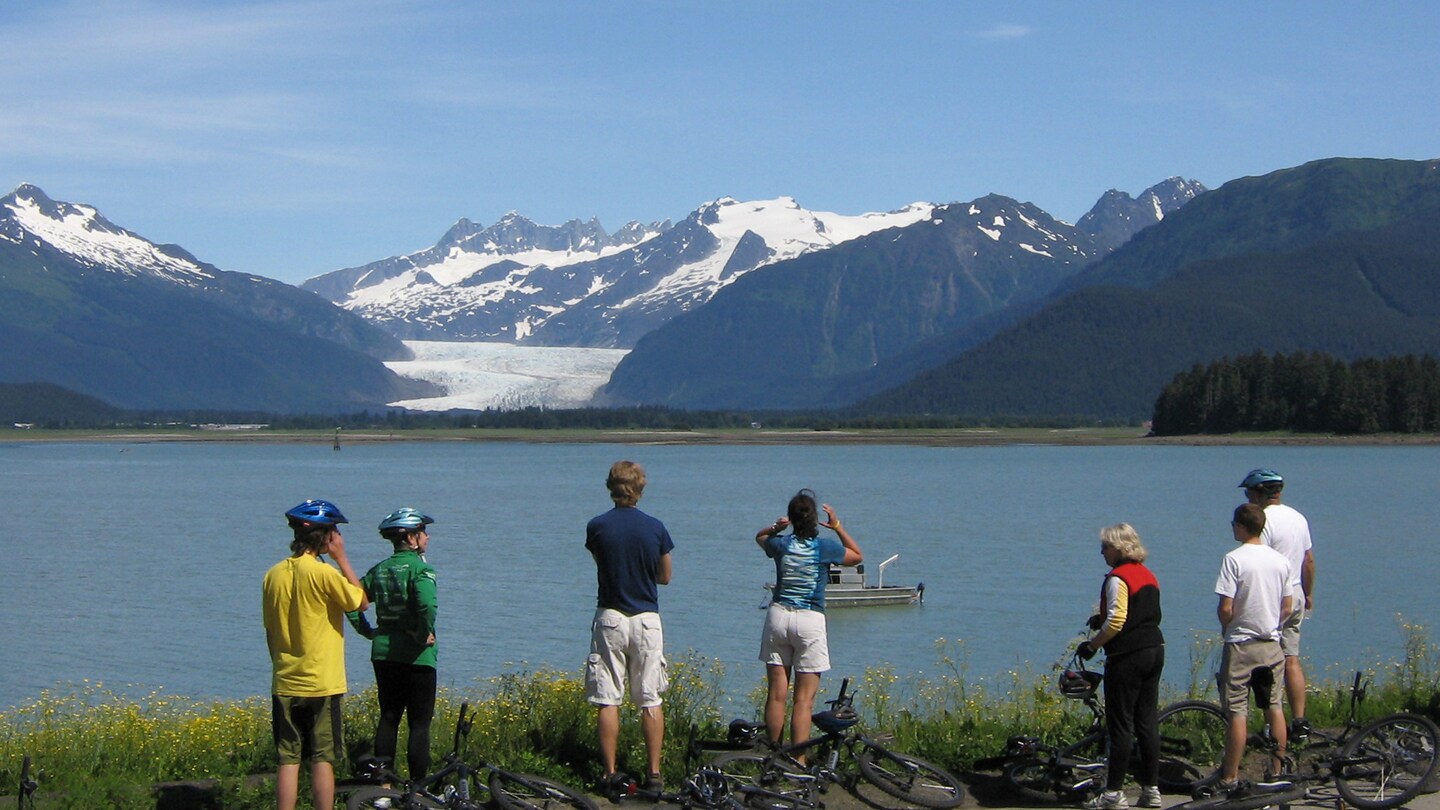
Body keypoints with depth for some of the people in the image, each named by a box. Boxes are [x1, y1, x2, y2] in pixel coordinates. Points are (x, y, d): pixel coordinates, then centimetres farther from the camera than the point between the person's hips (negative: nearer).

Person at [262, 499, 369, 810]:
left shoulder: (274, 575, 5)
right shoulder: (323, 573, -14)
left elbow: (270, 632, 11)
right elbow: (361, 601, -1)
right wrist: (341, 558, 0)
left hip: (285, 685, 5)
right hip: (322, 684, -5)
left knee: (288, 761, 6)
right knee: (323, 761, 1)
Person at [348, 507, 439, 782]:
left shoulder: (379, 570, 9)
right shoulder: (420, 568, -11)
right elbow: (427, 604, -29)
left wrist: (366, 630, 12)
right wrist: (425, 634, -16)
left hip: (383, 654, 6)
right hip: (416, 656, -6)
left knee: (388, 718, 13)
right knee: (419, 723, 0)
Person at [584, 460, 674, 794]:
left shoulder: (597, 527, -5)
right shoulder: (655, 528, -3)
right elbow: (665, 576, 9)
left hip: (610, 618, -1)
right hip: (647, 619, 1)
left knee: (607, 701, 3)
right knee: (650, 701, 7)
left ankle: (610, 773, 0)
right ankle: (654, 772, 4)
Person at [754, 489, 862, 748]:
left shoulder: (781, 544, 1)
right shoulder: (824, 548, -6)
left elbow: (759, 537, 27)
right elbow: (857, 556, 14)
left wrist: (776, 527, 13)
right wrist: (838, 527, 14)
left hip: (778, 616, 3)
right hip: (810, 621, -3)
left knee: (776, 695, 8)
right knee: (804, 700, -2)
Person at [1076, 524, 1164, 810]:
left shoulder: (1118, 578, -14)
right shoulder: (1148, 575, 14)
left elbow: (1116, 622, -21)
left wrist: (1091, 644, -9)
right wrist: (1102, 621, 18)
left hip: (1128, 656, -9)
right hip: (1155, 650, 9)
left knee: (1120, 724, -3)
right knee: (1148, 722, 11)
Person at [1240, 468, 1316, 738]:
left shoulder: (1264, 521, -16)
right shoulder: (1299, 518, 10)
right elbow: (1309, 559, 17)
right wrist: (1308, 594, 27)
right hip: (1296, 595, 8)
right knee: (1292, 660, 10)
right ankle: (1299, 721, 7)